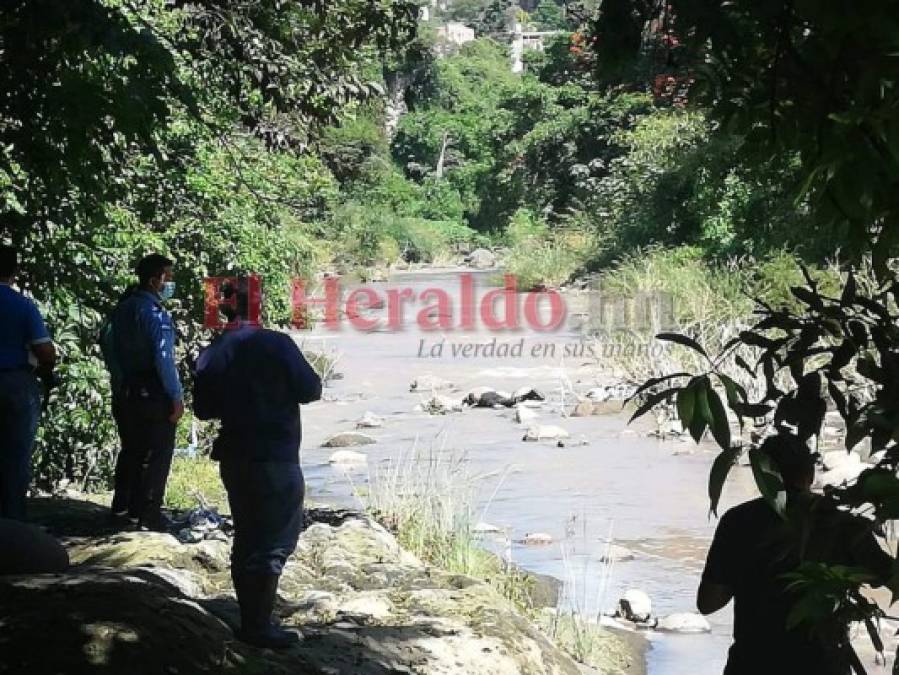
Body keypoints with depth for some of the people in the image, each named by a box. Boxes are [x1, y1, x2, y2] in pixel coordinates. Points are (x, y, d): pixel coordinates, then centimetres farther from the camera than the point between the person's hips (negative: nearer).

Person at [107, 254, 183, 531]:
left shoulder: (123, 308, 9)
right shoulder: (154, 313, -16)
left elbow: (110, 351, 13)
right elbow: (163, 359, -20)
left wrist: (119, 386, 18)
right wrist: (176, 397, -16)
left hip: (124, 392, 8)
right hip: (153, 394, -8)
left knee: (131, 451, 17)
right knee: (157, 454, 1)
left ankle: (122, 509, 21)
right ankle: (147, 513, 2)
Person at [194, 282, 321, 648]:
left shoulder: (211, 354, 3)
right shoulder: (275, 344, -13)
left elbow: (203, 409, 9)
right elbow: (310, 391, -9)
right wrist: (285, 386, 11)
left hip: (234, 457, 6)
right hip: (275, 460, -6)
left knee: (246, 539, 15)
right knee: (274, 543, 0)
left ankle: (250, 621, 21)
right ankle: (260, 626, 0)